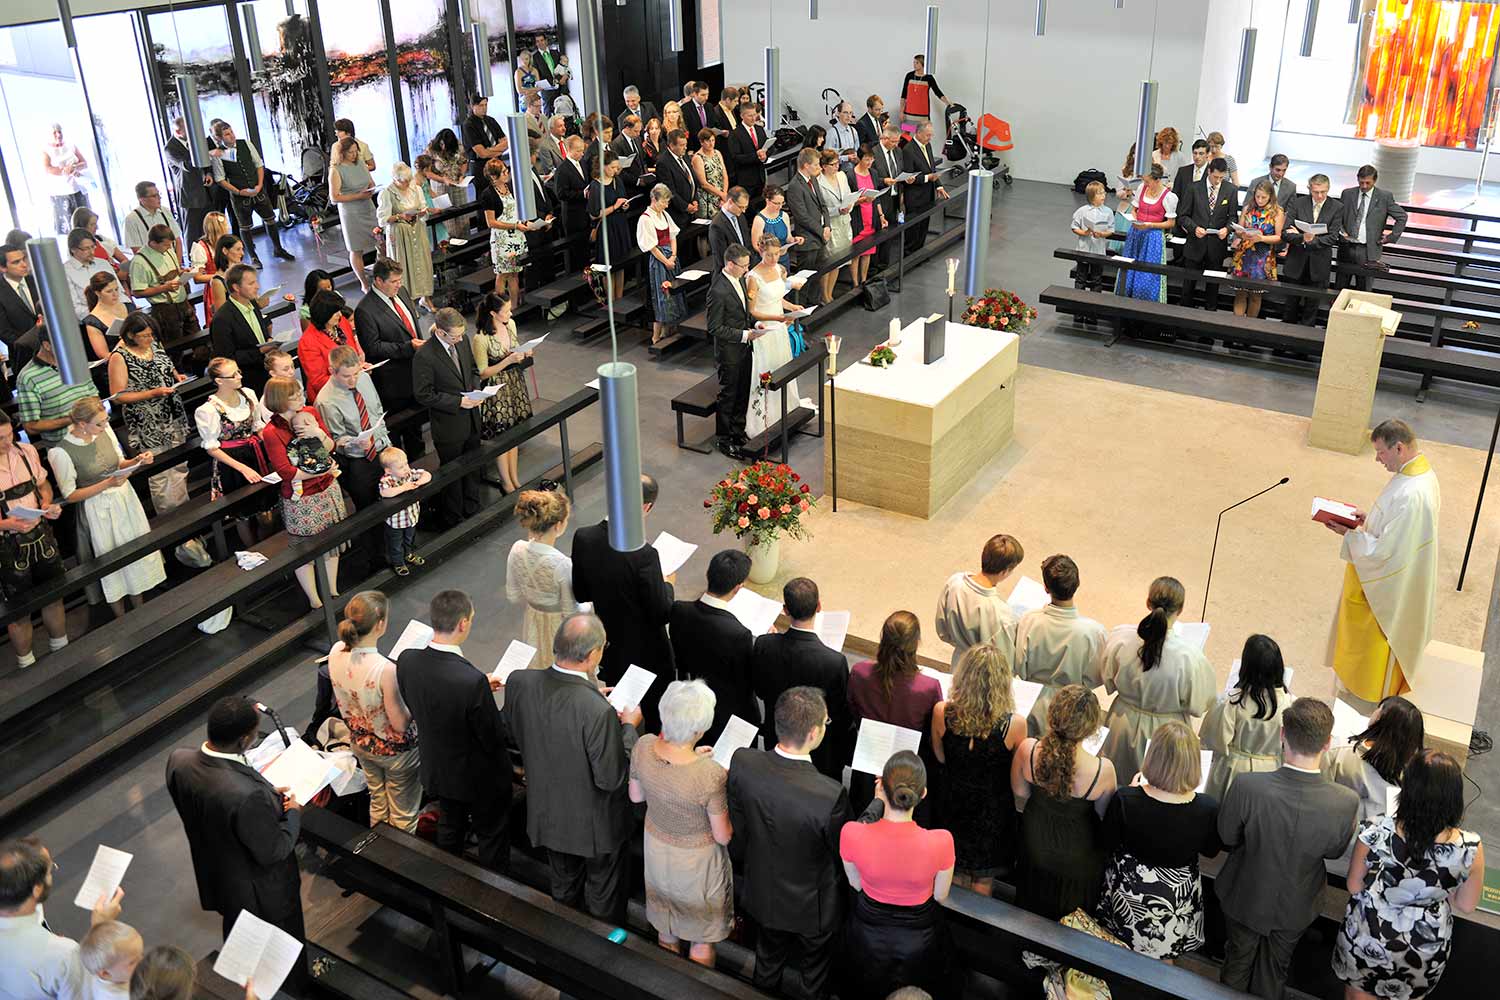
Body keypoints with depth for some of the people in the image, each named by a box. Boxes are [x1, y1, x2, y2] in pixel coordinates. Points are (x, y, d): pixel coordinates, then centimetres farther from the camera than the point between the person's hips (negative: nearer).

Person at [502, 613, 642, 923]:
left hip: (547, 814, 5)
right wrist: (629, 727, -12)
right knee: (604, 895, 24)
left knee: (564, 888, 31)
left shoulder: (519, 683, -21)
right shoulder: (599, 712, -38)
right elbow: (611, 779, -26)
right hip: (594, 824, -5)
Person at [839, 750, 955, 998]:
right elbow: (940, 896, -14)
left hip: (868, 935, 1)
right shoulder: (940, 842, -35)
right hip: (918, 939, 0)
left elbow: (856, 884, -9)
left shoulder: (851, 833, -33)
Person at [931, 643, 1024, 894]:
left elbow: (940, 758, -6)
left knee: (954, 876, 27)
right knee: (982, 881, 24)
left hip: (954, 805, 2)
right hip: (993, 811, -2)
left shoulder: (942, 713, -24)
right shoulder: (1014, 725, -29)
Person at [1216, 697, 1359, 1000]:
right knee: (1273, 974, 29)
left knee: (1238, 964, 28)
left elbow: (1227, 838, -17)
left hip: (1246, 899, -1)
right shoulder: (1346, 803, -32)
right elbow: (1334, 852, -11)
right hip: (1295, 907, 1)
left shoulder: (1246, 787, -36)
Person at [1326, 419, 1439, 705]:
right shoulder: (1421, 472, -4)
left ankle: (1370, 696, 33)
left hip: (1387, 585, -9)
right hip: (1395, 577, 9)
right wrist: (1370, 519, 0)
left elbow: (1386, 552, -30)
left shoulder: (1411, 495, -37)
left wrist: (1349, 533, -20)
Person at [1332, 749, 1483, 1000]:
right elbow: (1466, 905, -10)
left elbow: (1354, 887, -14)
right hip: (1426, 949, 2)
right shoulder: (1470, 848, -27)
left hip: (1367, 939, -1)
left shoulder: (1375, 832, -30)